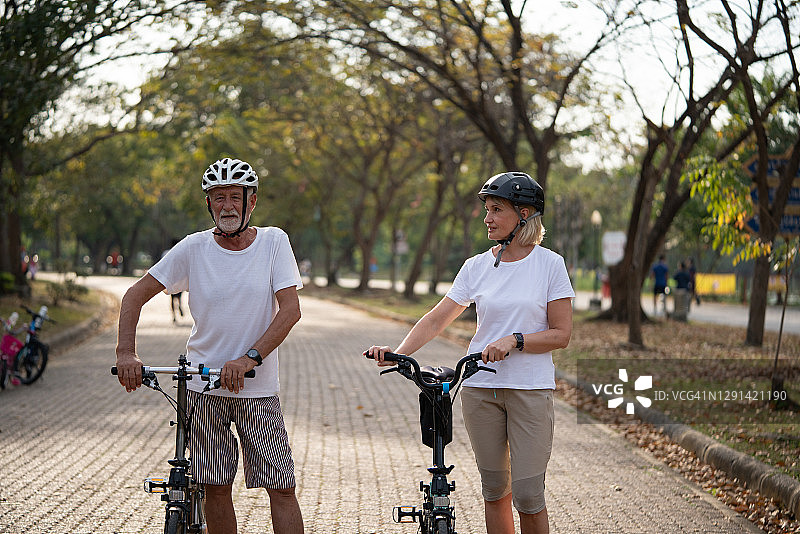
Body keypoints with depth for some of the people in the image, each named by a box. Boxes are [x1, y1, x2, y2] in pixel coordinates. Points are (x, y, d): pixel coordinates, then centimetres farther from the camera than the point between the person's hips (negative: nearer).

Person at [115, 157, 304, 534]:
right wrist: (126, 353, -14)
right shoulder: (194, 248, -3)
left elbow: (290, 310, -11)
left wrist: (249, 358, -22)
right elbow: (136, 295, 1)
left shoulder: (274, 242, -3)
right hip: (204, 388, 1)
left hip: (259, 389, -1)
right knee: (216, 486, 5)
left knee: (282, 487, -3)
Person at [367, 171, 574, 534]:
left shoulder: (550, 264, -2)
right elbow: (436, 319, 3)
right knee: (494, 490, 9)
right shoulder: (477, 266, 7)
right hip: (480, 387, 3)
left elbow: (561, 334, -4)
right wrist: (397, 353, -12)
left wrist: (514, 341, -19)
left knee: (527, 496, -7)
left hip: (530, 389, -3)